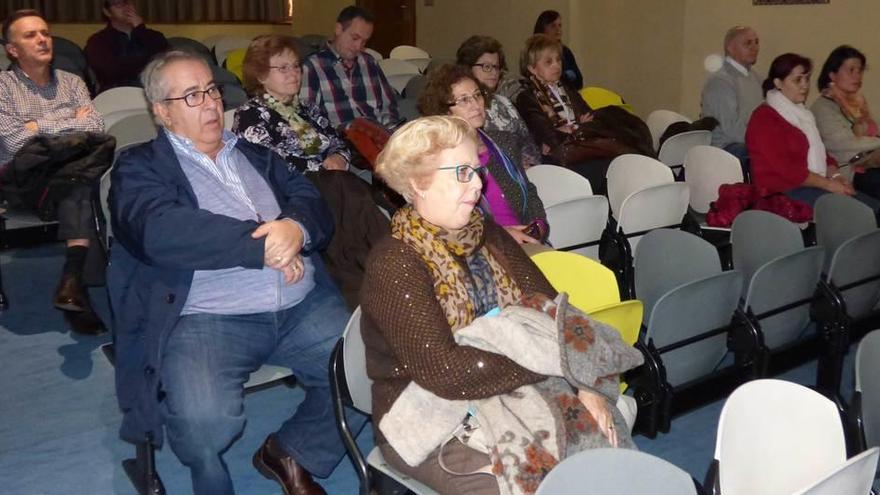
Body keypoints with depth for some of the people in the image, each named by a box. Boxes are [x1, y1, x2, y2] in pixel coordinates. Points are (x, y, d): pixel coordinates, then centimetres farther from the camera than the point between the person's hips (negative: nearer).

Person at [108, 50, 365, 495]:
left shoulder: (255, 154, 22)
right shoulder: (138, 167, 6)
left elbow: (314, 205, 10)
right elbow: (161, 232, -15)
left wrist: (296, 229, -15)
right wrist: (263, 245, -15)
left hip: (304, 307, 5)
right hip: (205, 317, -5)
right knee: (205, 419, -30)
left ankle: (291, 453, 13)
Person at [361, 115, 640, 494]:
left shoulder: (489, 236, 7)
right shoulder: (394, 265, -16)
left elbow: (552, 312, 2)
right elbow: (444, 371, -24)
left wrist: (584, 383, -13)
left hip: (511, 392, 6)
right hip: (431, 420, -6)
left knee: (610, 443, -11)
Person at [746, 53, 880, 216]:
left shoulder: (800, 113, 23)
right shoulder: (764, 118, -7)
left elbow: (819, 155, 24)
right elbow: (785, 169, -15)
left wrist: (835, 175, 3)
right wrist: (829, 184, -15)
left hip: (815, 185, 9)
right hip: (783, 192, -9)